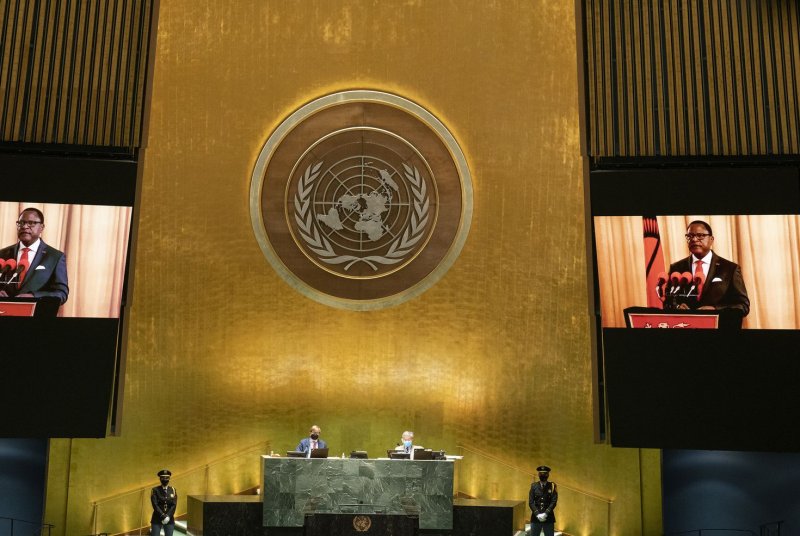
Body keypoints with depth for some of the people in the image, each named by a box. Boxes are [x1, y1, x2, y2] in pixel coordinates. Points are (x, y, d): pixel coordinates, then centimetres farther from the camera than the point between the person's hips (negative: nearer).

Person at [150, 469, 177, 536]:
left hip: (169, 519, 2)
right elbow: (155, 505, -12)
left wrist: (168, 516, -15)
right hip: (157, 519, -2)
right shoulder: (155, 490, -3)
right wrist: (163, 516, -19)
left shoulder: (173, 490, 5)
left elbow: (174, 505, -2)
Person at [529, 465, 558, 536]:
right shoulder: (534, 486, 4)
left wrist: (545, 514, -17)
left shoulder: (552, 486, 1)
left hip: (548, 518, -1)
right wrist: (537, 514, -14)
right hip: (535, 517, 1)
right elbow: (531, 502, -1)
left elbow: (554, 502, -7)